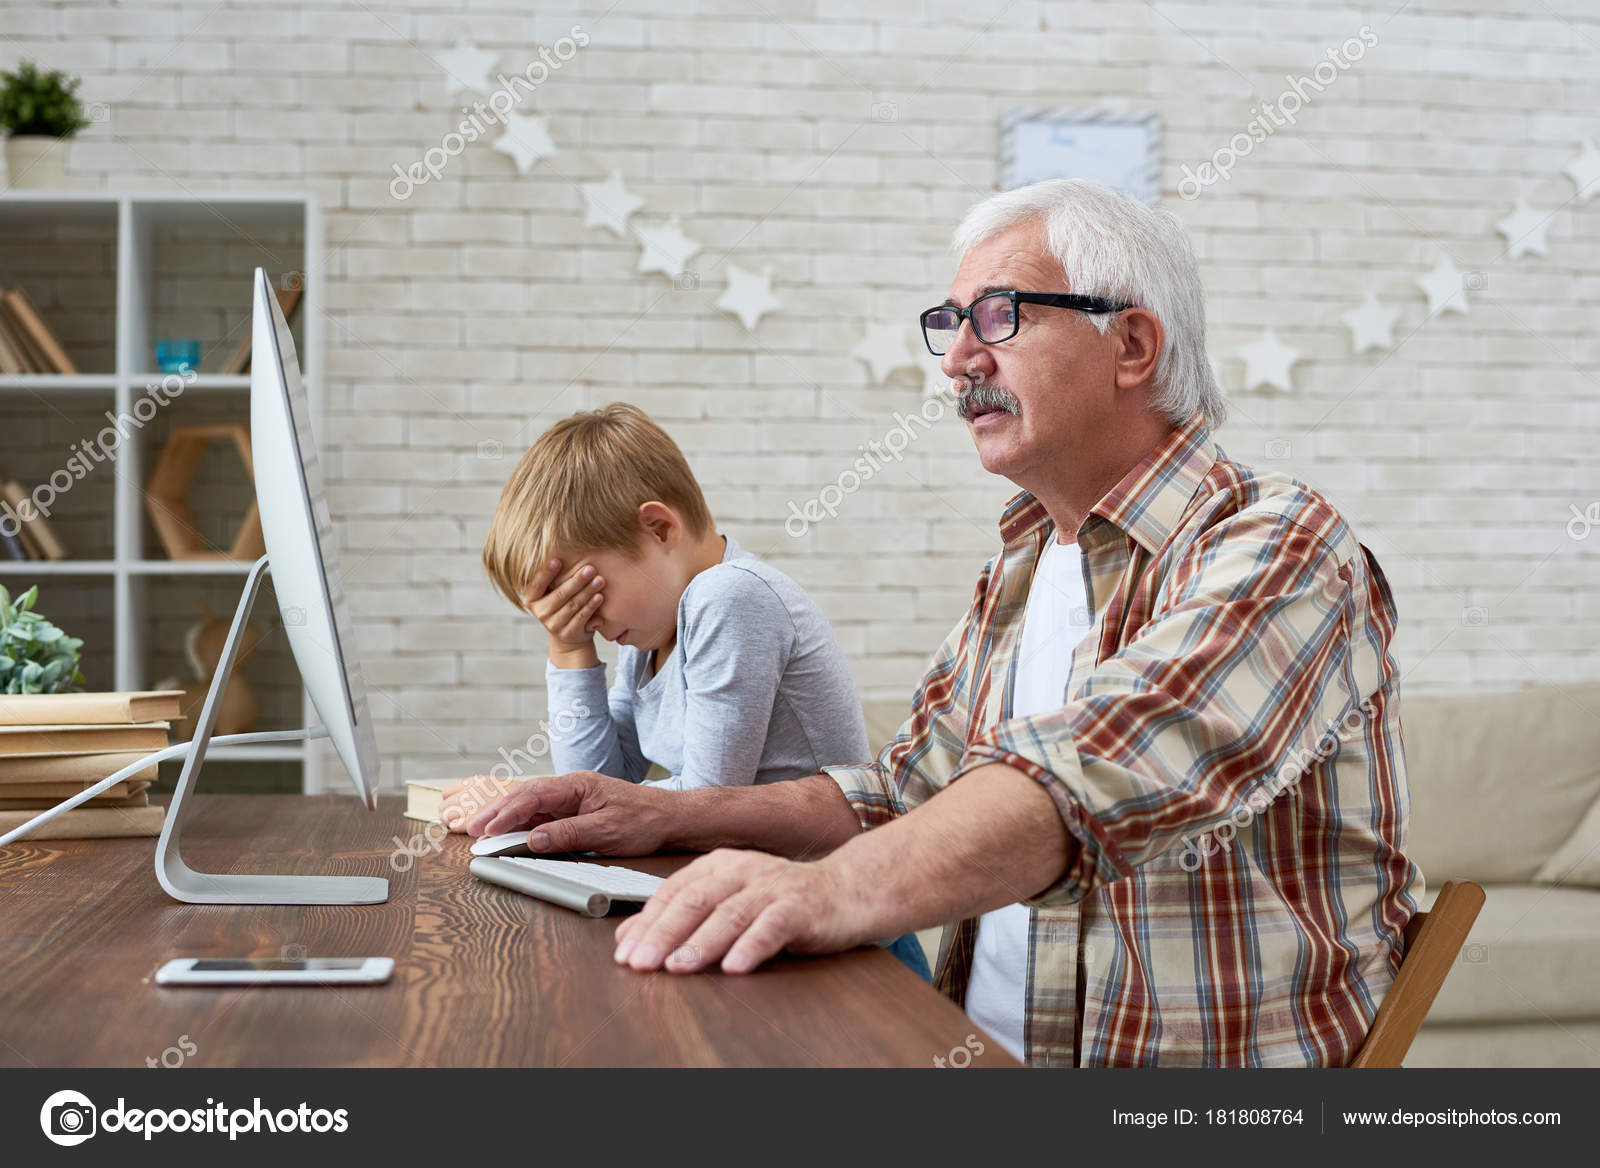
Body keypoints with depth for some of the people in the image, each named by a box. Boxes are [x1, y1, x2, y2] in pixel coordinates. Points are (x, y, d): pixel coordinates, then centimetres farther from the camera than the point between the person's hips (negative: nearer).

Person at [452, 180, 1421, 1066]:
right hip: (985, 1051, 7)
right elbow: (912, 792, 20)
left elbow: (1103, 771, -32)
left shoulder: (1278, 547, -13)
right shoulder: (1019, 567, 14)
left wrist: (841, 890, -46)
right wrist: (674, 817, 7)